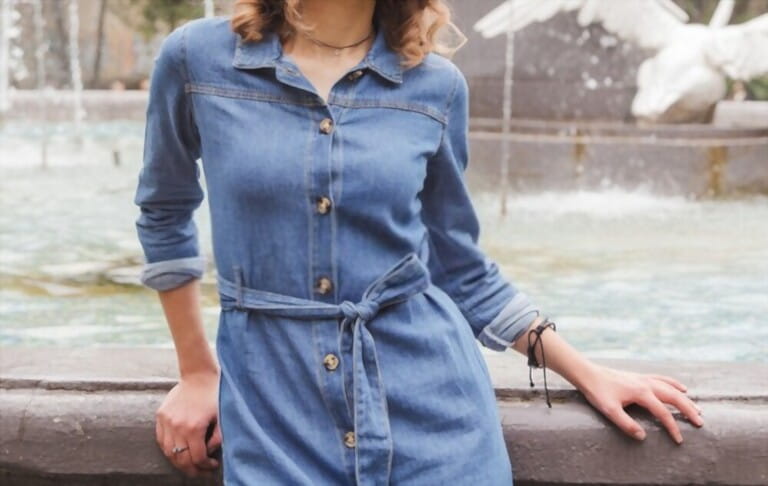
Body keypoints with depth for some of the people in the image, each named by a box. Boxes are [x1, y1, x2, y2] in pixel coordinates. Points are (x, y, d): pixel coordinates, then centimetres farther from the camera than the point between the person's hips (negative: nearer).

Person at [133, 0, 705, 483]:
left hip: (431, 402, 1)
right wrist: (197, 373, 14)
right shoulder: (199, 59, -3)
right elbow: (165, 212, 13)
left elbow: (461, 267, 11)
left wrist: (587, 373, 8)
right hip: (271, 411, -1)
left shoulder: (436, 86, 0)